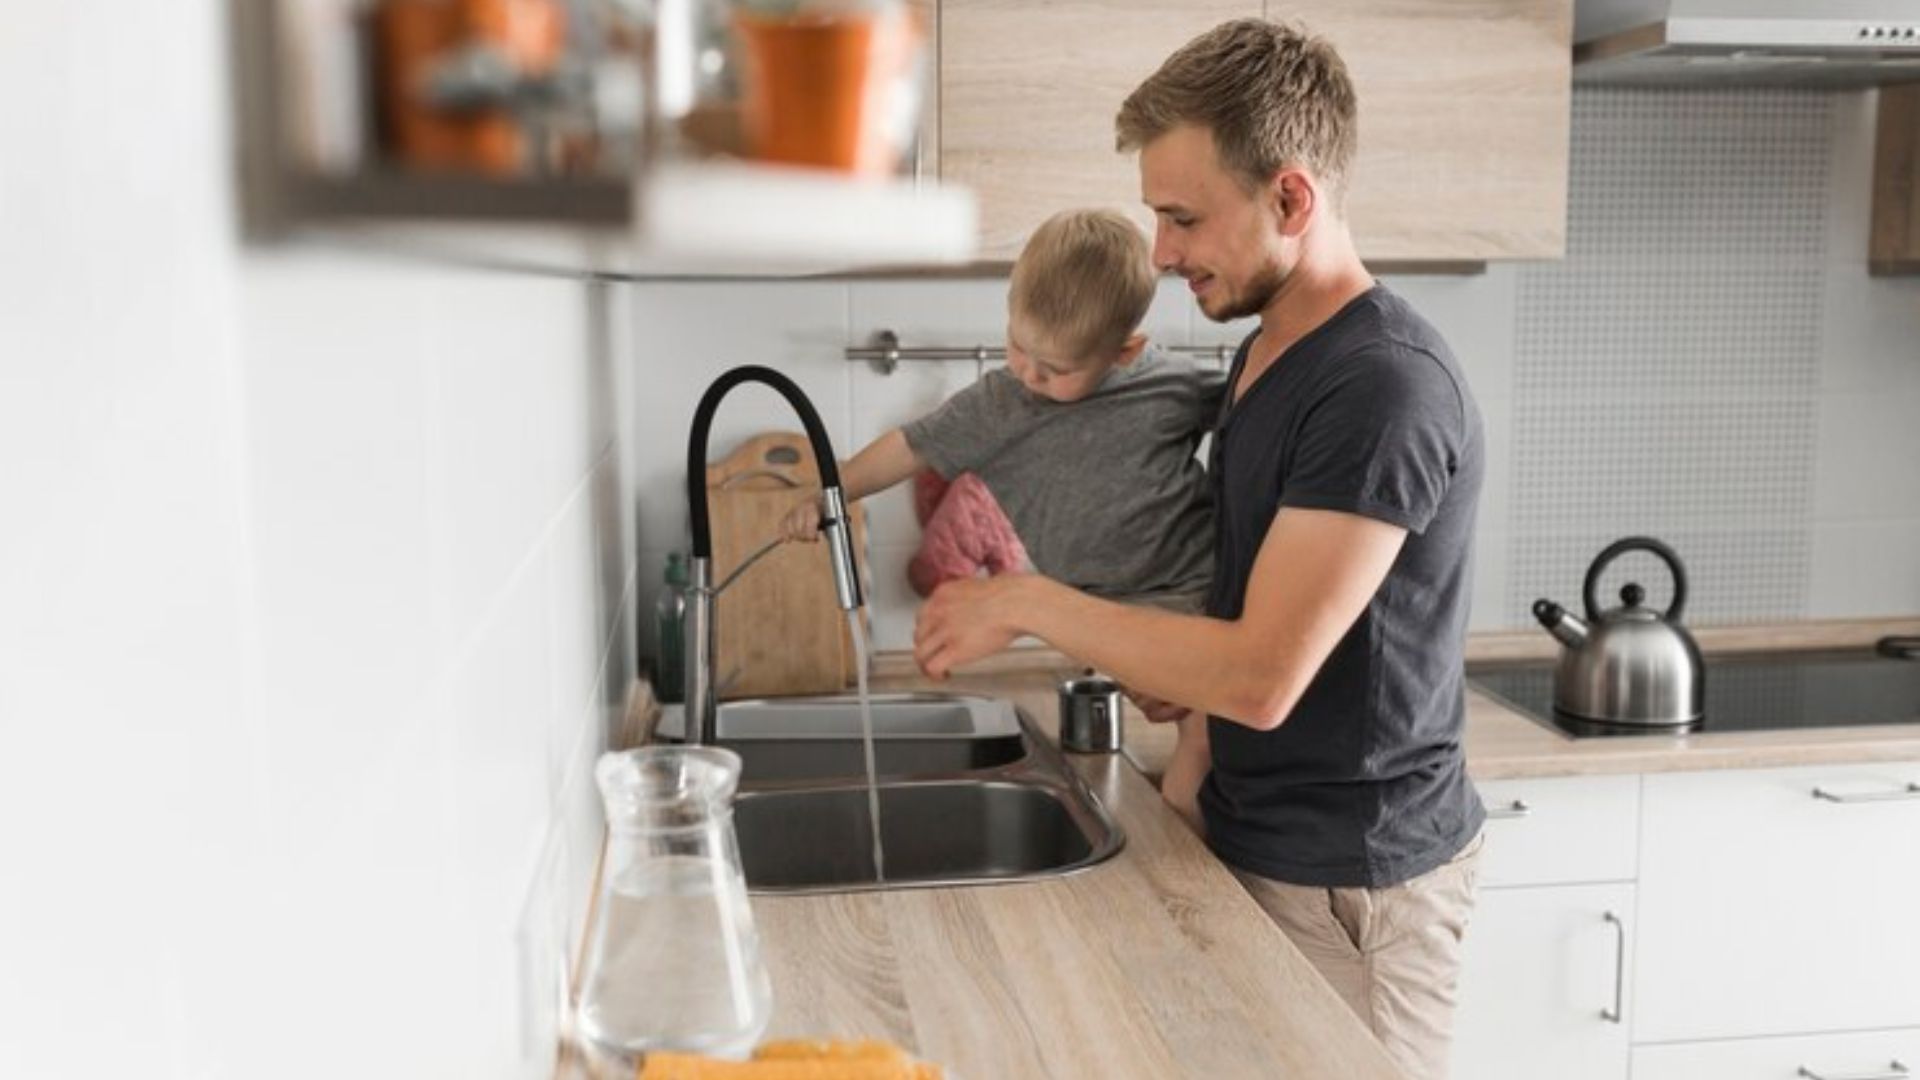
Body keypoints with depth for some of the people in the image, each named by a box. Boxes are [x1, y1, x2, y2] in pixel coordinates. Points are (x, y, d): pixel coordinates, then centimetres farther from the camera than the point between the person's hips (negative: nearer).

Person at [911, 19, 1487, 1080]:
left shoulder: (1387, 386, -23)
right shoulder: (1264, 354, 7)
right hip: (1260, 839, 8)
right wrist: (1171, 673, 0)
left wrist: (1025, 601, -18)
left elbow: (1262, 677, -26)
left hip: (1351, 881, -8)